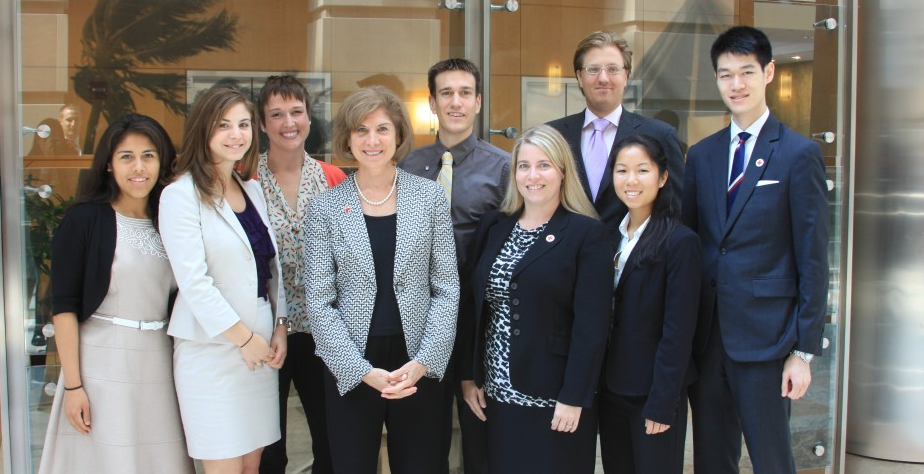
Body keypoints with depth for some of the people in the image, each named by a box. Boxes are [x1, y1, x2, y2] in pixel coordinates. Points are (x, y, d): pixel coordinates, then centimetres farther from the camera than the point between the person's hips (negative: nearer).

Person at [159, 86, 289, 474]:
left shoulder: (253, 189, 13)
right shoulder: (181, 194, -9)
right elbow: (193, 281, -15)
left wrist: (280, 327, 5)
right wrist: (243, 338, -12)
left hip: (260, 345, 6)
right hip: (211, 350, -6)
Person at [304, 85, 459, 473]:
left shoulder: (430, 197, 1)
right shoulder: (326, 207, -1)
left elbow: (446, 288, 1)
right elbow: (319, 301, -3)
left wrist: (423, 362, -10)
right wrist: (364, 371, -11)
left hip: (419, 368, 1)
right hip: (350, 370, 0)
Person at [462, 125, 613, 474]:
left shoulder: (587, 233, -8)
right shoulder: (493, 226, 7)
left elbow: (592, 324, -12)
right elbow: (475, 306, 9)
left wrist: (574, 397, -15)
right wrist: (471, 376, 5)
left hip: (556, 398, -4)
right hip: (498, 394, 5)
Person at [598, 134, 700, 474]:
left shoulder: (680, 242, -13)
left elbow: (678, 332, -15)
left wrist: (662, 404, -16)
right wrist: (597, 383, 3)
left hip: (654, 394, -6)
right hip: (611, 389, 6)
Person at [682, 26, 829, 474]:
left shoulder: (799, 154, -4)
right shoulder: (701, 155, 10)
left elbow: (812, 260, -6)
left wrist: (805, 351, -9)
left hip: (764, 335, -4)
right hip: (705, 334, 5)